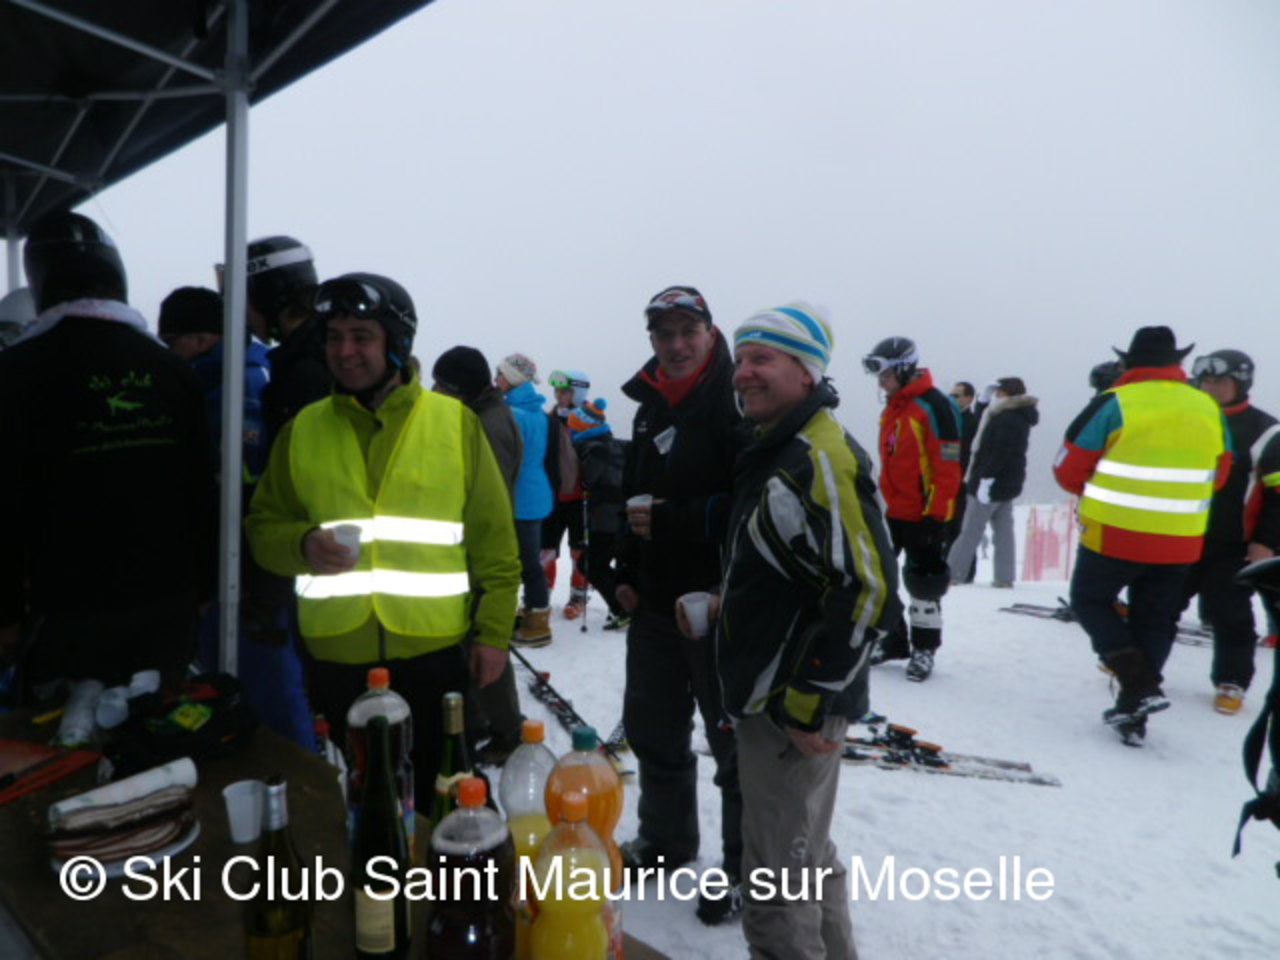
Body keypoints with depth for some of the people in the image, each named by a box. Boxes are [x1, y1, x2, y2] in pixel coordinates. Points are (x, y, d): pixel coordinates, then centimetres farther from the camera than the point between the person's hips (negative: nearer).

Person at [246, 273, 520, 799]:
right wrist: (303, 545, -15)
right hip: (337, 657, 2)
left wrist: (493, 632, -3)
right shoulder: (303, 429, 4)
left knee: (435, 796, 13)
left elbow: (493, 538, 0)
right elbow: (263, 528, 7)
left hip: (435, 653, -1)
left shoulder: (454, 421, -2)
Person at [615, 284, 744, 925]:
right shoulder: (651, 406, 13)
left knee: (735, 741, 6)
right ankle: (665, 840, 41)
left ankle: (747, 869, 25)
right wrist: (627, 572, 11)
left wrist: (673, 521, -22)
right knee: (652, 729, 20)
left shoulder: (735, 402, -13)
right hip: (654, 601, 8)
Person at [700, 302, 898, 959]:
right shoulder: (773, 452, 12)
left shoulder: (820, 458, -20)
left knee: (778, 882, 4)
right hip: (771, 699, 10)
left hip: (795, 711, -10)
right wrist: (721, 608, 13)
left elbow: (866, 590, -27)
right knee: (807, 858, 25)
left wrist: (807, 703, -22)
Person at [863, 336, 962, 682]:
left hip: (924, 514, -8)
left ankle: (924, 648, 17)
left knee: (924, 581, 2)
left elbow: (948, 467, -17)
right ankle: (892, 639, 22)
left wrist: (936, 516, -18)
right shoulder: (892, 407, 12)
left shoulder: (934, 406, -15)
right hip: (891, 511, 8)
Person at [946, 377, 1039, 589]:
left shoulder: (1007, 419, -18)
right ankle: (1005, 577, 10)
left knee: (971, 530, -5)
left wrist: (986, 477, -25)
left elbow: (999, 452, -25)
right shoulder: (1019, 417, 15)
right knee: (1004, 530, 9)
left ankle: (950, 573, 0)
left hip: (992, 482, -10)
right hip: (1008, 483, 10)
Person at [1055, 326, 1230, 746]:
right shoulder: (1209, 408, 6)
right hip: (1180, 541, 5)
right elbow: (1218, 475, 17)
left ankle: (1141, 685, -1)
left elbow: (1068, 470, -5)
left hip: (1115, 533, -5)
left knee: (1090, 600, 14)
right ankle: (1133, 715, 21)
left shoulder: (1114, 404, -9)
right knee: (1153, 622, 15)